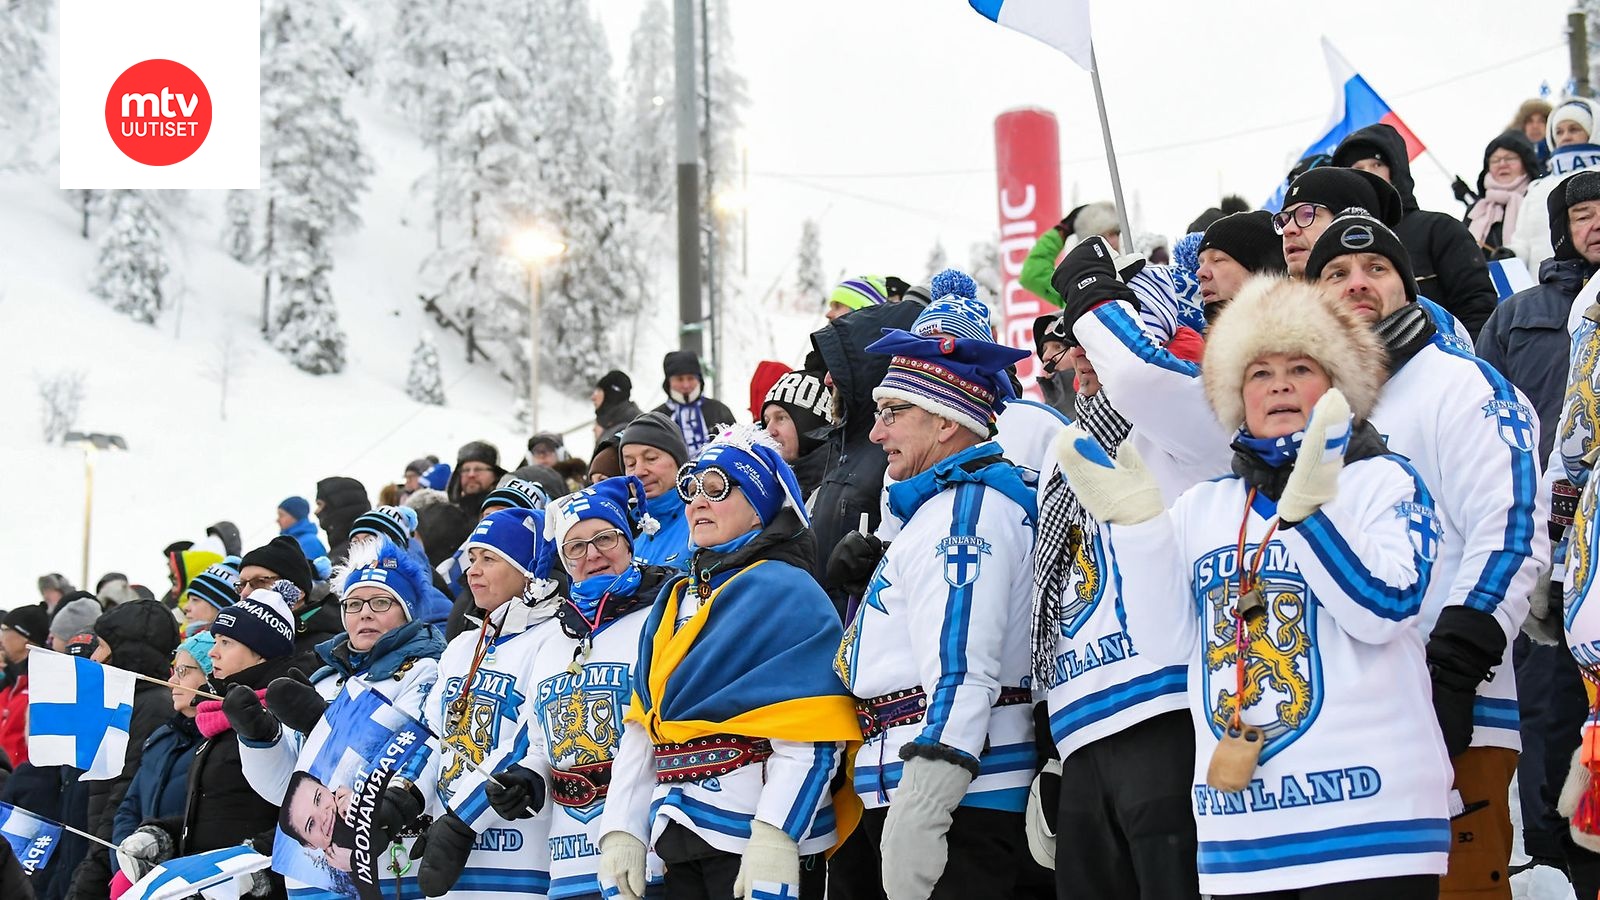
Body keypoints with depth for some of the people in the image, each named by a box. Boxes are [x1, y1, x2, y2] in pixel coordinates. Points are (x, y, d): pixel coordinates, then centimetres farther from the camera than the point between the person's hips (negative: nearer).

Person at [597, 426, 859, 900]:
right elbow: (640, 732, 16)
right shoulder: (672, 604, 18)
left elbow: (808, 741, -16)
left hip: (757, 844, -7)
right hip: (679, 844, 8)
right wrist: (622, 833, 8)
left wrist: (774, 841, -23)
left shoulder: (788, 594, -6)